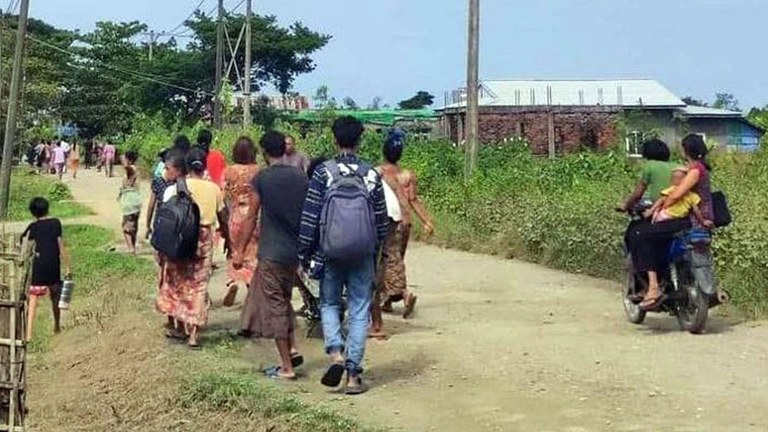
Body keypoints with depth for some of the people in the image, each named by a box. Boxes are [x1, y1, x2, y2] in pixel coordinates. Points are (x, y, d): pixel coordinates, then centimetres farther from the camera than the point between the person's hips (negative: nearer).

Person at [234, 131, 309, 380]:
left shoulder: (261, 179, -7)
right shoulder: (301, 177, 5)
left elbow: (252, 217, -5)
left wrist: (241, 250, 3)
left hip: (272, 252, -5)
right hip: (296, 250, 5)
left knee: (274, 306, 2)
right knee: (283, 300, 23)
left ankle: (286, 367, 3)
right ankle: (292, 349, 13)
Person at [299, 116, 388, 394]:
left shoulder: (323, 172, -7)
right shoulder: (372, 175, 0)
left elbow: (310, 217, -7)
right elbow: (381, 220, 6)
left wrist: (304, 255, 1)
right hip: (363, 256, 1)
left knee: (329, 304, 17)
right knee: (359, 312, 6)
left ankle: (336, 353, -6)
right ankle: (353, 375, 6)